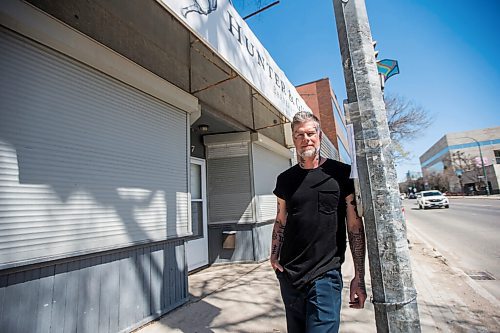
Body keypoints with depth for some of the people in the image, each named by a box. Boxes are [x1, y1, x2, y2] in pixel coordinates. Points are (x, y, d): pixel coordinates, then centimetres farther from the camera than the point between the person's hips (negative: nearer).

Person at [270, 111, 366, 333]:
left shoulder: (341, 174, -5)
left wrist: (359, 277, -5)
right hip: (288, 276, 4)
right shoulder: (285, 179, 4)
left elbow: (355, 227, -4)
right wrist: (274, 256, 1)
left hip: (325, 275, -3)